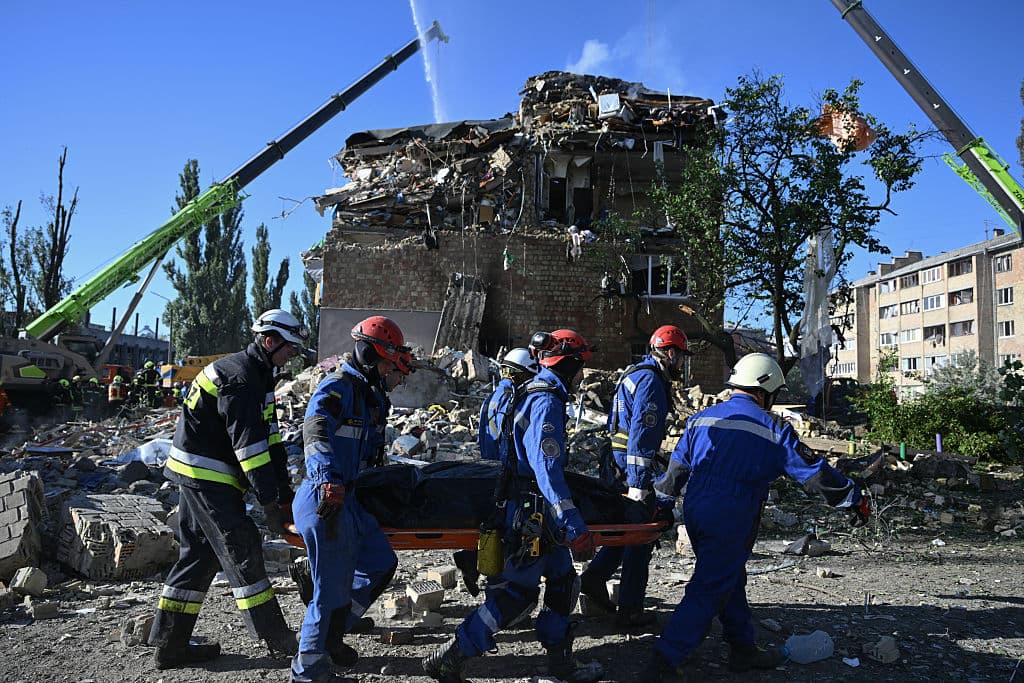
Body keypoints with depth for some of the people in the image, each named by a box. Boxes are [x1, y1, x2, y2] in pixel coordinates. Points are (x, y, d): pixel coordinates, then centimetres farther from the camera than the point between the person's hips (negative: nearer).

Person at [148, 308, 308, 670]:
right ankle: (276, 639, 3)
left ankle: (170, 644, 20)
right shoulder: (240, 376, -19)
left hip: (197, 474, 10)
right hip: (205, 474, -10)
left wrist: (283, 489, 7)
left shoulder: (257, 376, 14)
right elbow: (248, 442, -24)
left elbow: (269, 436, 13)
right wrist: (269, 501, -22)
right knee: (242, 550, -5)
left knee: (199, 554, 13)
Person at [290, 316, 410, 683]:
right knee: (334, 590, -2)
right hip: (324, 500, -10)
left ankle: (331, 635, 27)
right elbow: (315, 435, -29)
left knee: (382, 563, 16)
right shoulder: (336, 388, -14)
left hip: (343, 497, 10)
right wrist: (331, 486, -37)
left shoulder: (364, 394, 16)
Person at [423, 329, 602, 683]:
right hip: (532, 511, -10)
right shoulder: (546, 402, -19)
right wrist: (575, 527, -29)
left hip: (540, 511, 10)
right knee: (516, 591, -3)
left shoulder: (537, 393, 13)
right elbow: (547, 469, -27)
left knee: (562, 580, 15)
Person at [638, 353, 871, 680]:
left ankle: (744, 649, 36)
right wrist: (855, 500, 8)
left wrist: (659, 502, 29)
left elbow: (675, 470, 15)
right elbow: (813, 473, -4)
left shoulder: (701, 419, 9)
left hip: (694, 514, 7)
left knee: (731, 581, 23)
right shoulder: (772, 429, -6)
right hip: (729, 524, -7)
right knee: (708, 591, -1)